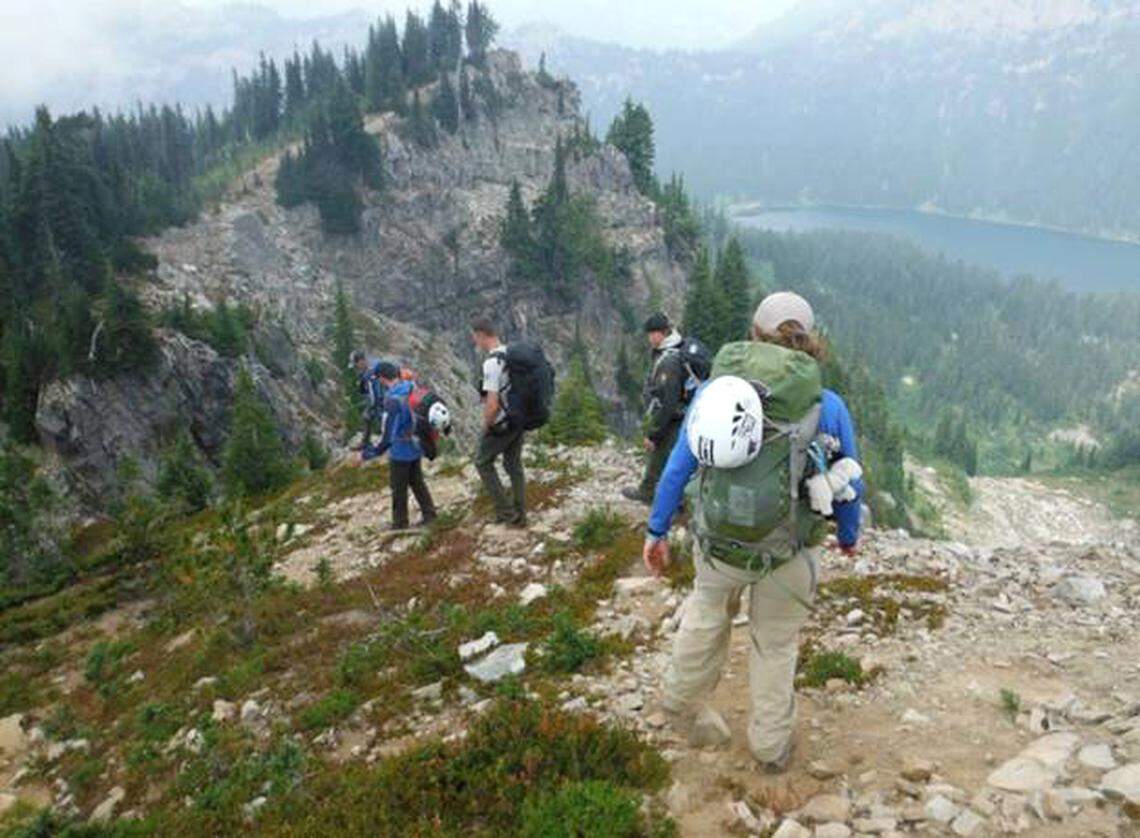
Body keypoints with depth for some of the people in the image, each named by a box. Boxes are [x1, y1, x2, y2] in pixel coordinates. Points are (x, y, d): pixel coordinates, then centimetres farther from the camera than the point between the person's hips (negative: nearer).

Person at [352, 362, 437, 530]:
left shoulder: (393, 401, -27)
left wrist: (365, 455, -16)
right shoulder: (412, 389, -6)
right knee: (417, 482, 22)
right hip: (416, 447, 7)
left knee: (398, 487, 10)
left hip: (401, 452, -7)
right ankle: (429, 513, 30)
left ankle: (400, 523, 24)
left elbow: (386, 438, -24)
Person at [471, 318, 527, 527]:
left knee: (483, 462, 13)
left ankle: (505, 511, 14)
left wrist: (485, 427, -11)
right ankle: (519, 516, 26)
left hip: (502, 424, -8)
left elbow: (492, 404, -28)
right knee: (514, 466, 18)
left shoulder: (492, 363, -25)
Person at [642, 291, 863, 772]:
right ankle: (770, 745, 41)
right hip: (788, 552, -1)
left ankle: (681, 697, 53)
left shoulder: (715, 389, -7)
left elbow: (678, 466, -4)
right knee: (776, 644, 22)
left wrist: (657, 529, 7)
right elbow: (850, 485, 2)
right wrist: (849, 535, 21)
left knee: (706, 615, 30)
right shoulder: (827, 406, -8)